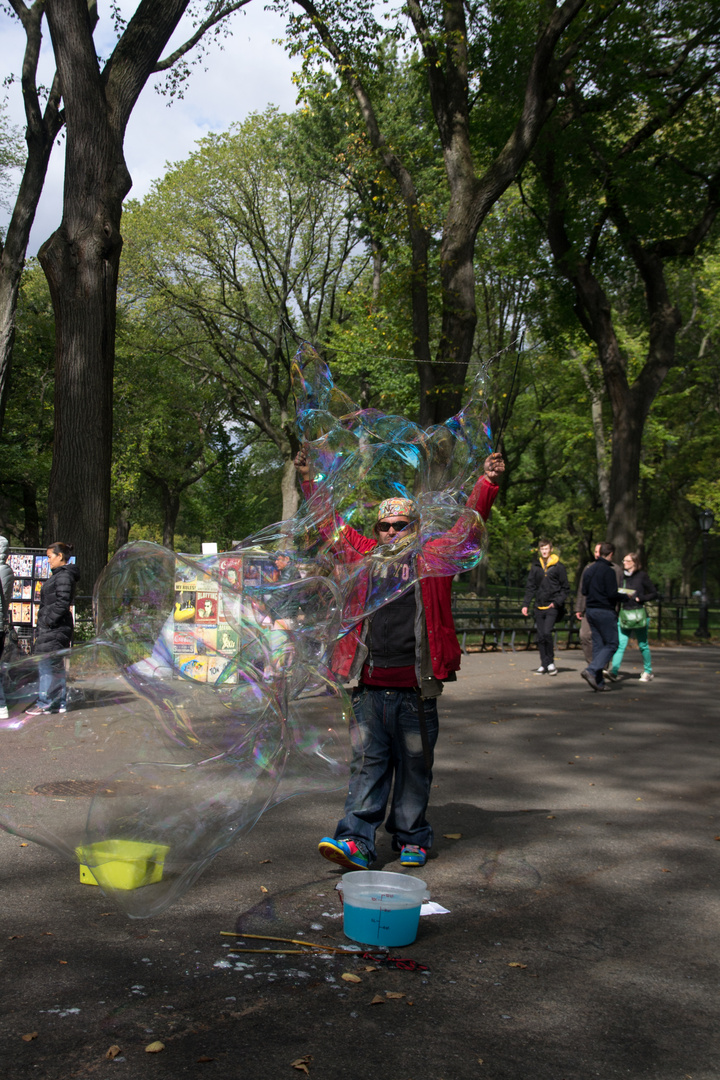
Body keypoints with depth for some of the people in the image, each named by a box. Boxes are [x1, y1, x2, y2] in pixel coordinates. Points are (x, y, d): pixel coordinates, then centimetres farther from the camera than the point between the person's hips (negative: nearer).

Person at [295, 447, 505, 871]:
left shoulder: (432, 559, 5)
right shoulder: (364, 555, 11)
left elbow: (469, 526, 1)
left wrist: (488, 482, -9)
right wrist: (309, 480, 14)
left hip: (416, 690, -1)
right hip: (370, 688, 2)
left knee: (415, 767, 9)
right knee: (369, 764, 4)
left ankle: (413, 838, 22)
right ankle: (356, 842, 4)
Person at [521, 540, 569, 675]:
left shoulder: (558, 567, 0)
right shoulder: (535, 567, 11)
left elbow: (566, 589, 2)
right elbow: (530, 587, 13)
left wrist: (557, 602, -10)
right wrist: (525, 604, 4)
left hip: (552, 607, -4)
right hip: (539, 607, 4)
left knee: (547, 633, -15)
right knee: (541, 637, 4)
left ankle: (551, 662, 0)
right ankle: (544, 664, 11)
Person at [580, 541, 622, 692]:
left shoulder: (590, 569, 9)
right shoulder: (608, 571, -15)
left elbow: (584, 591, 13)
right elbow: (612, 594, -18)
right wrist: (624, 597, 0)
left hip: (591, 610, 8)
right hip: (605, 611, -8)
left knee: (598, 644, 10)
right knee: (611, 644, 0)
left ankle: (599, 681, 10)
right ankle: (591, 671, -16)